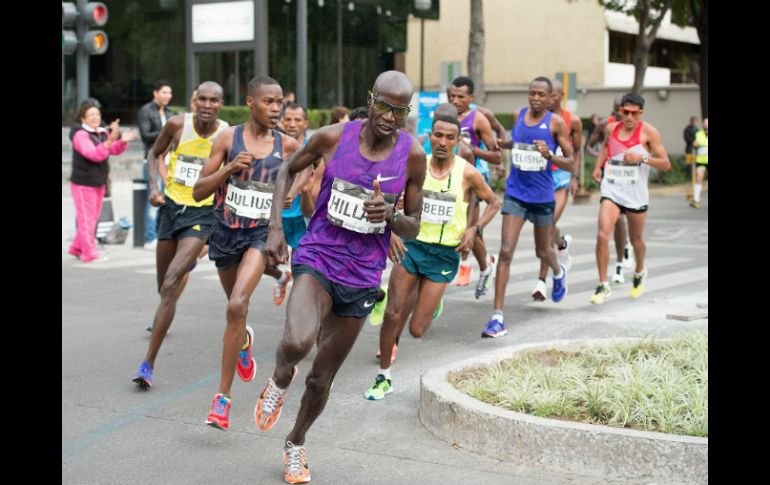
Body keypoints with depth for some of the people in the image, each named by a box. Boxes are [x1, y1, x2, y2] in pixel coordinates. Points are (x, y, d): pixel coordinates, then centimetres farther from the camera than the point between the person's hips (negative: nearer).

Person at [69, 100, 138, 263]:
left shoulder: (103, 133, 7)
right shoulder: (80, 135, -17)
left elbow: (115, 150, 7)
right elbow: (94, 155, -29)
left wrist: (122, 141, -14)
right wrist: (110, 140, -41)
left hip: (99, 182, 8)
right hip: (83, 183, -8)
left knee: (93, 217, 15)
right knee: (86, 218, -4)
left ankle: (77, 248, 28)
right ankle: (89, 253, 0)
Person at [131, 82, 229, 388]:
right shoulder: (178, 125, -6)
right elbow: (155, 153, 11)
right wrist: (154, 185, -3)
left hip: (203, 214, -3)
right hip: (172, 206, 3)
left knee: (170, 285, -20)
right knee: (164, 286, 16)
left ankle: (149, 363, -19)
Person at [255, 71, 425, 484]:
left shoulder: (412, 156, -6)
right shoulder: (334, 137, -8)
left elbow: (413, 229, 3)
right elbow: (288, 170, 10)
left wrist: (390, 216, -21)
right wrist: (275, 226, 0)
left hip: (362, 278, 2)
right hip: (317, 260, -2)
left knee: (321, 380, 12)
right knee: (297, 343, -32)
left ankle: (296, 445, 40)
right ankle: (280, 377, 5)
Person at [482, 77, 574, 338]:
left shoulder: (556, 123, -9)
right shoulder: (518, 115, 2)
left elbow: (571, 164, -9)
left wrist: (549, 155, -25)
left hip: (542, 196, -1)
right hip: (515, 195, 1)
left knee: (542, 251, 18)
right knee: (506, 252, -11)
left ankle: (558, 273, 57)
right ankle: (498, 317, -10)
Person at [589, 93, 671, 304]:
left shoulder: (648, 132, -7)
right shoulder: (611, 129, 3)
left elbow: (666, 164, -8)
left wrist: (642, 158, -22)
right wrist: (598, 166, 14)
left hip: (636, 195, -1)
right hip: (611, 191, 2)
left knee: (636, 240, 15)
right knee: (602, 235, -17)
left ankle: (639, 273, 47)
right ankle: (603, 285, -8)